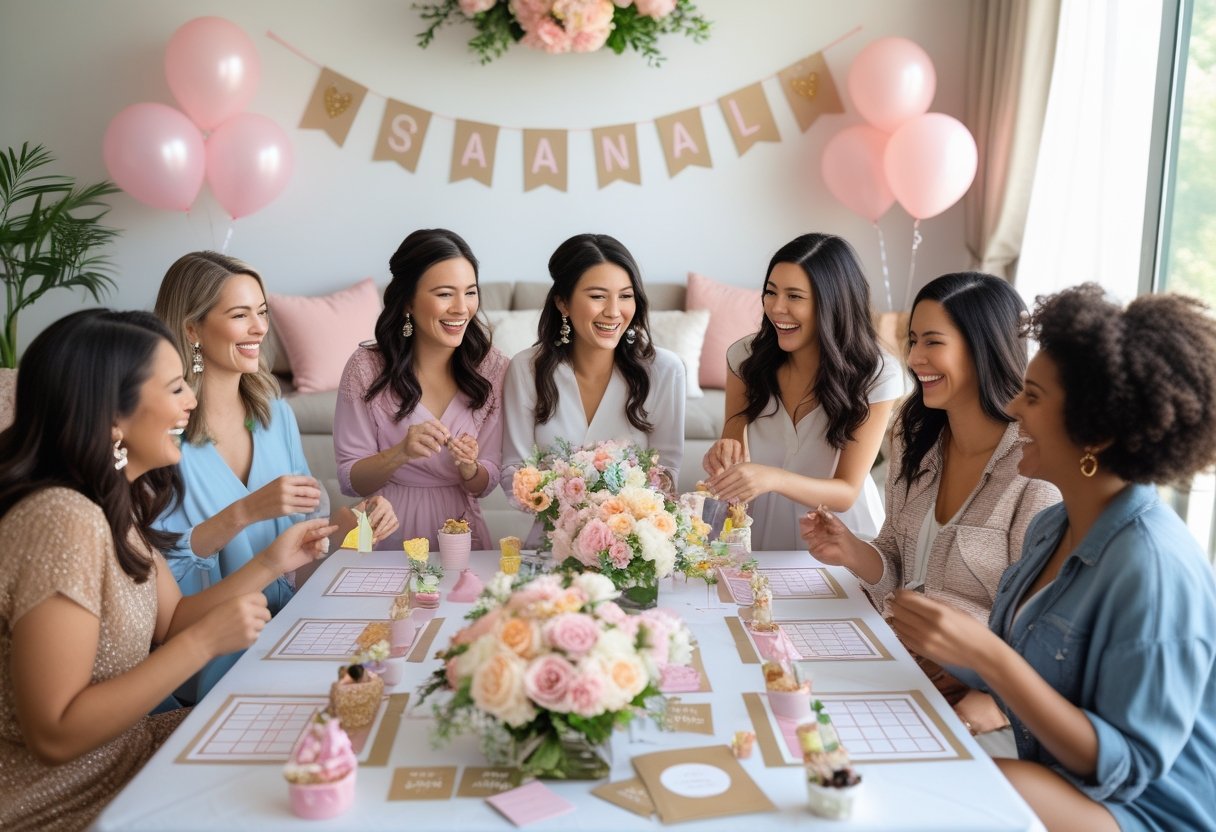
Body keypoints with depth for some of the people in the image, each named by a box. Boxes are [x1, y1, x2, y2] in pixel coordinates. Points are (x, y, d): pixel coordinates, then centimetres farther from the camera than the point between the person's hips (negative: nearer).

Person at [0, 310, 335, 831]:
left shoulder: (117, 500, 2)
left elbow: (169, 622, 10)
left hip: (120, 750, 8)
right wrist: (206, 642, -26)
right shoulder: (62, 518, -28)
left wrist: (269, 564, 3)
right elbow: (55, 734, -28)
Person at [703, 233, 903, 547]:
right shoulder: (746, 356, -6)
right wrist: (725, 453, -22)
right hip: (759, 530, 4)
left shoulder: (878, 375, -12)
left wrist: (772, 478, -32)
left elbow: (847, 492, -14)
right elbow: (733, 443, 2)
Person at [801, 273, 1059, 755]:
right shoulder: (915, 440, 5)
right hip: (901, 669, 7)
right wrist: (852, 554, -8)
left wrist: (989, 705, -29)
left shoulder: (1036, 471, -17)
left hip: (978, 692, -6)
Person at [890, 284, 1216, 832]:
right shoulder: (1052, 527, 3)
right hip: (1063, 781, 7)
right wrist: (940, 642, -3)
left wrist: (985, 655, -30)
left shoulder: (1152, 567, -23)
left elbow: (1123, 766, -23)